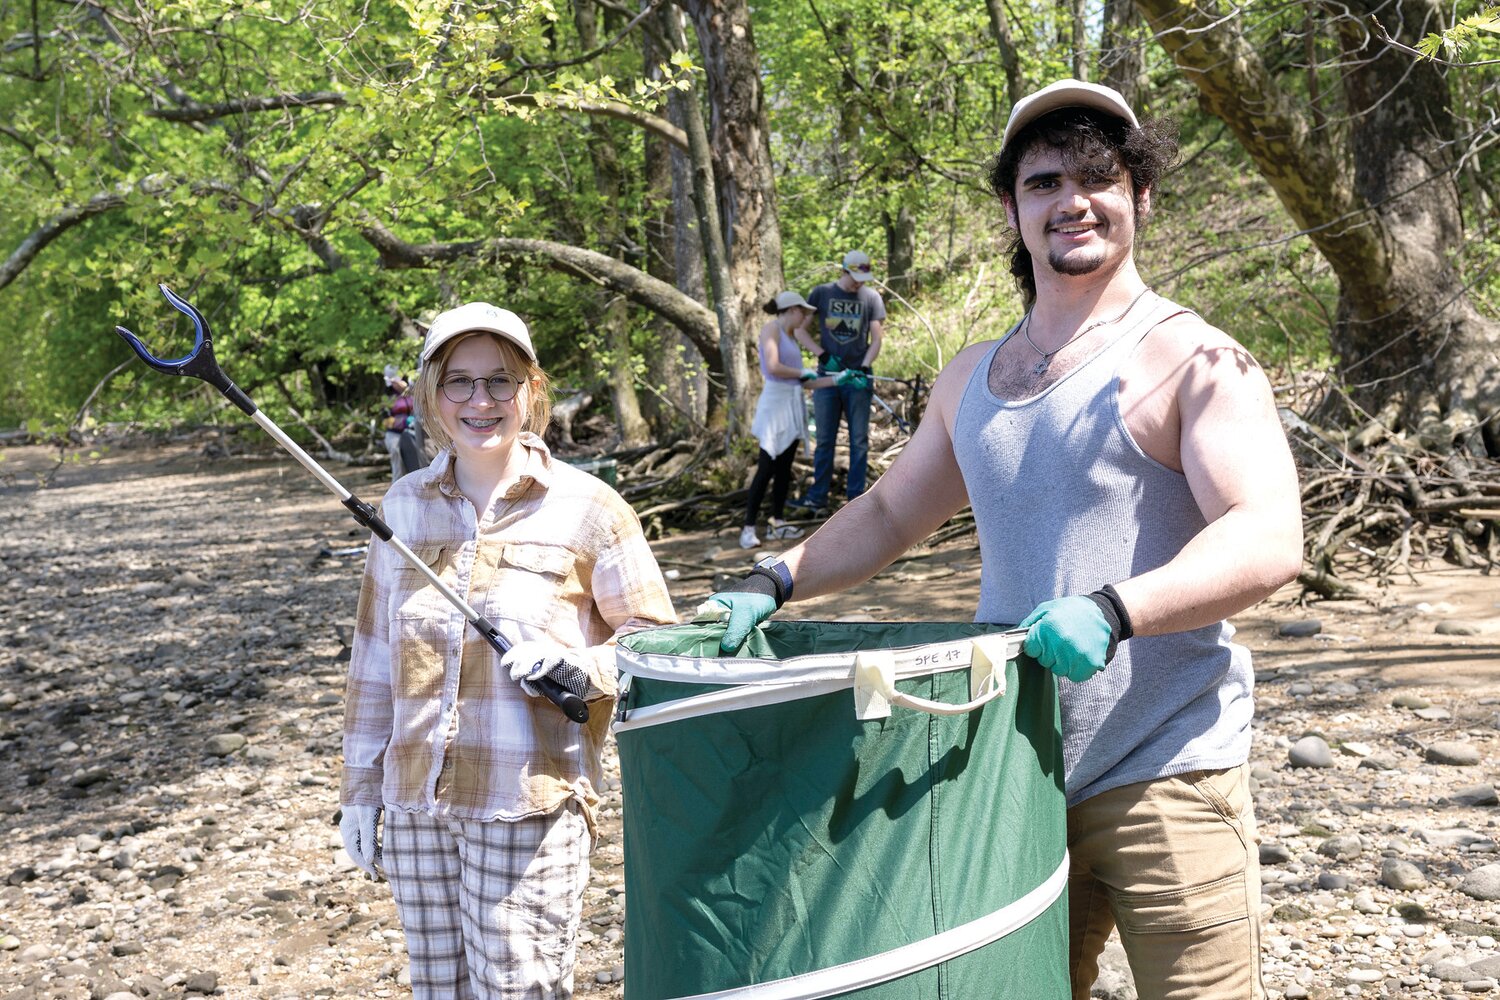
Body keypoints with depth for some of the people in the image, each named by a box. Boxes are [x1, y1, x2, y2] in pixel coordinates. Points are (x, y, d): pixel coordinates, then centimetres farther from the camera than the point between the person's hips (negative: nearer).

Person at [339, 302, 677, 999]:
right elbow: (374, 651, 14)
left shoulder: (586, 509, -4)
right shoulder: (404, 505, 8)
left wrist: (577, 666, -19)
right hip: (415, 806, 4)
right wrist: (361, 785, 14)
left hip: (530, 806, -4)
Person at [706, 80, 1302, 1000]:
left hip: (1164, 776, -5)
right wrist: (773, 582, 10)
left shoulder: (1195, 362, -6)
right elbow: (890, 514, 25)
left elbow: (1270, 542, -18)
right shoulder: (975, 379, 14)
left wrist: (1112, 608, -32)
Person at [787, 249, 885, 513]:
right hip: (827, 376, 0)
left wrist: (864, 367, -13)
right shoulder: (821, 293, 3)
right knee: (824, 440, 4)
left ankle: (856, 496, 8)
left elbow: (876, 340, 3)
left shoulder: (871, 297, 3)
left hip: (858, 379, 0)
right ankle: (818, 496, 10)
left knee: (859, 440, 2)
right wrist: (822, 354, -8)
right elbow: (800, 329, 6)